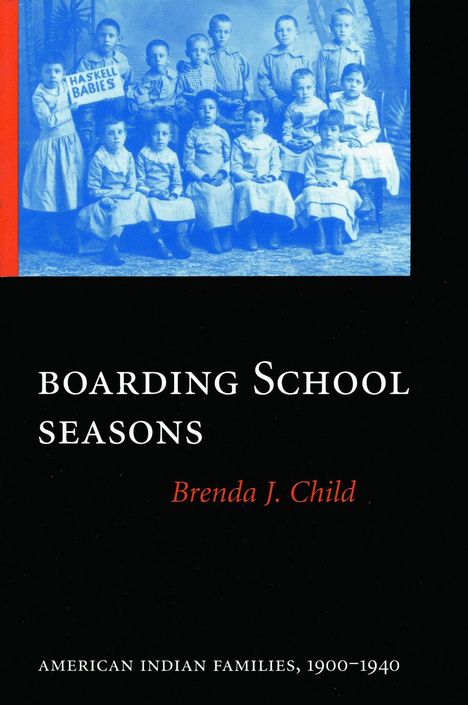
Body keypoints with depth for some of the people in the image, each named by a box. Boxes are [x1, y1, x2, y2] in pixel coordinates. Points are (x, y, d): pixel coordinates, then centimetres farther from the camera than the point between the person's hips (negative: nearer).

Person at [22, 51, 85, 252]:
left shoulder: (67, 87, 4)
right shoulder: (39, 95, -13)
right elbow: (50, 121, -21)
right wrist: (69, 108, -17)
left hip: (70, 143, 6)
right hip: (50, 146, -6)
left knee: (71, 188, 9)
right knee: (49, 190, -2)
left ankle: (67, 234, 19)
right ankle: (52, 236, 7)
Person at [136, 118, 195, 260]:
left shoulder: (172, 156, 11)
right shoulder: (144, 154, 1)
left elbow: (177, 183, 10)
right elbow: (139, 183, -3)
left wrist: (174, 194, -11)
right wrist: (151, 192, -20)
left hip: (169, 197, 3)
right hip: (150, 196, -3)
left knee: (186, 204, -24)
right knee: (152, 206, -37)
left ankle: (180, 238, -17)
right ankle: (158, 241, -27)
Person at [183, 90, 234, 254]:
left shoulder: (222, 133, 12)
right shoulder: (193, 134, 5)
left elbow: (229, 158, 9)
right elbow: (188, 163, 1)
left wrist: (222, 173, -10)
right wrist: (204, 176, -10)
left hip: (221, 179, 2)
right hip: (201, 180, -2)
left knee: (226, 192, -26)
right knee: (208, 193, -29)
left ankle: (226, 234, -19)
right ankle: (213, 236, -23)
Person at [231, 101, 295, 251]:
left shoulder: (271, 143, 14)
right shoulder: (240, 142, 7)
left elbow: (276, 165, 8)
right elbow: (235, 167, -1)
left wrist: (272, 176, -14)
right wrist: (250, 177, -15)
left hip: (269, 183, 2)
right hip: (246, 182, -2)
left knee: (280, 187, -30)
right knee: (249, 189, -37)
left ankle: (276, 232, -24)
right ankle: (250, 234, -33)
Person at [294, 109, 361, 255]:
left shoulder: (344, 151, 12)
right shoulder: (314, 151, 14)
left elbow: (348, 178, 5)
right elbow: (309, 176, 7)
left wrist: (338, 184, -15)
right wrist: (317, 183, -15)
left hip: (338, 188, -1)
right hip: (317, 187, 1)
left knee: (341, 195, -36)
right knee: (311, 193, -34)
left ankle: (337, 238, -41)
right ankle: (319, 237, -41)